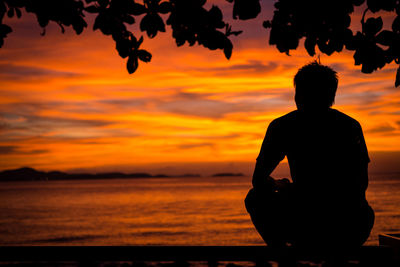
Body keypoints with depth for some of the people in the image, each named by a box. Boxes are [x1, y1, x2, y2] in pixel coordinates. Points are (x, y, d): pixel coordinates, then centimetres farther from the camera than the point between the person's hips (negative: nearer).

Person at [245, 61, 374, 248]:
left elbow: (258, 180, 12)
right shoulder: (351, 125, 15)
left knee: (255, 198, 24)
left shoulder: (282, 126, 7)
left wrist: (277, 185, 36)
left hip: (308, 230, -3)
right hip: (354, 233, 3)